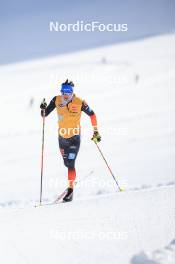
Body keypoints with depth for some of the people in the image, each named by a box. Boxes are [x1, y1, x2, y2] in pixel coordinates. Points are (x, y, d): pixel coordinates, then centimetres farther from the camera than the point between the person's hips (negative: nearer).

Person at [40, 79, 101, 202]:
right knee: (67, 163, 20)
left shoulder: (79, 102, -18)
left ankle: (70, 189, -5)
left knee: (70, 163, -14)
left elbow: (92, 115, -5)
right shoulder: (57, 100, -10)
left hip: (74, 137, -4)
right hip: (62, 137, 5)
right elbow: (45, 114, -4)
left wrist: (96, 131, -4)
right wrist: (43, 109, -27)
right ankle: (72, 179, 48)